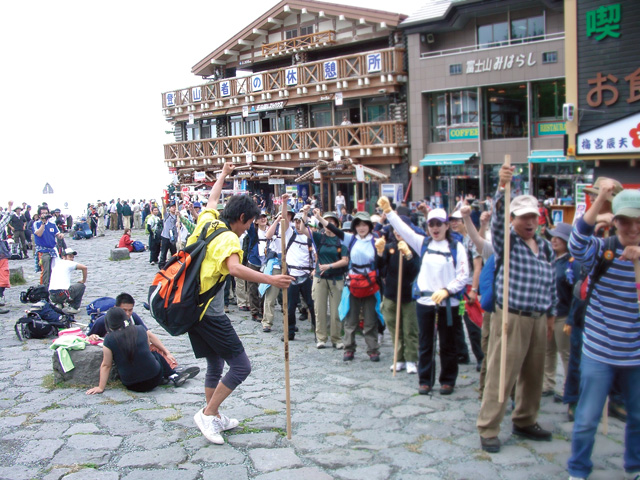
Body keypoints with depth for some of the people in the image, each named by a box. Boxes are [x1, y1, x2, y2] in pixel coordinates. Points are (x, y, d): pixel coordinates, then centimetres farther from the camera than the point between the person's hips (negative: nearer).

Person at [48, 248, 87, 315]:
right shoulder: (68, 263, 3)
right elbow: (84, 267, -8)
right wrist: (84, 281, 7)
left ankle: (58, 304, 15)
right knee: (81, 285, 14)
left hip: (51, 296, 7)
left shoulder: (56, 264, 20)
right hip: (62, 294, -7)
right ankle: (74, 308, 9)